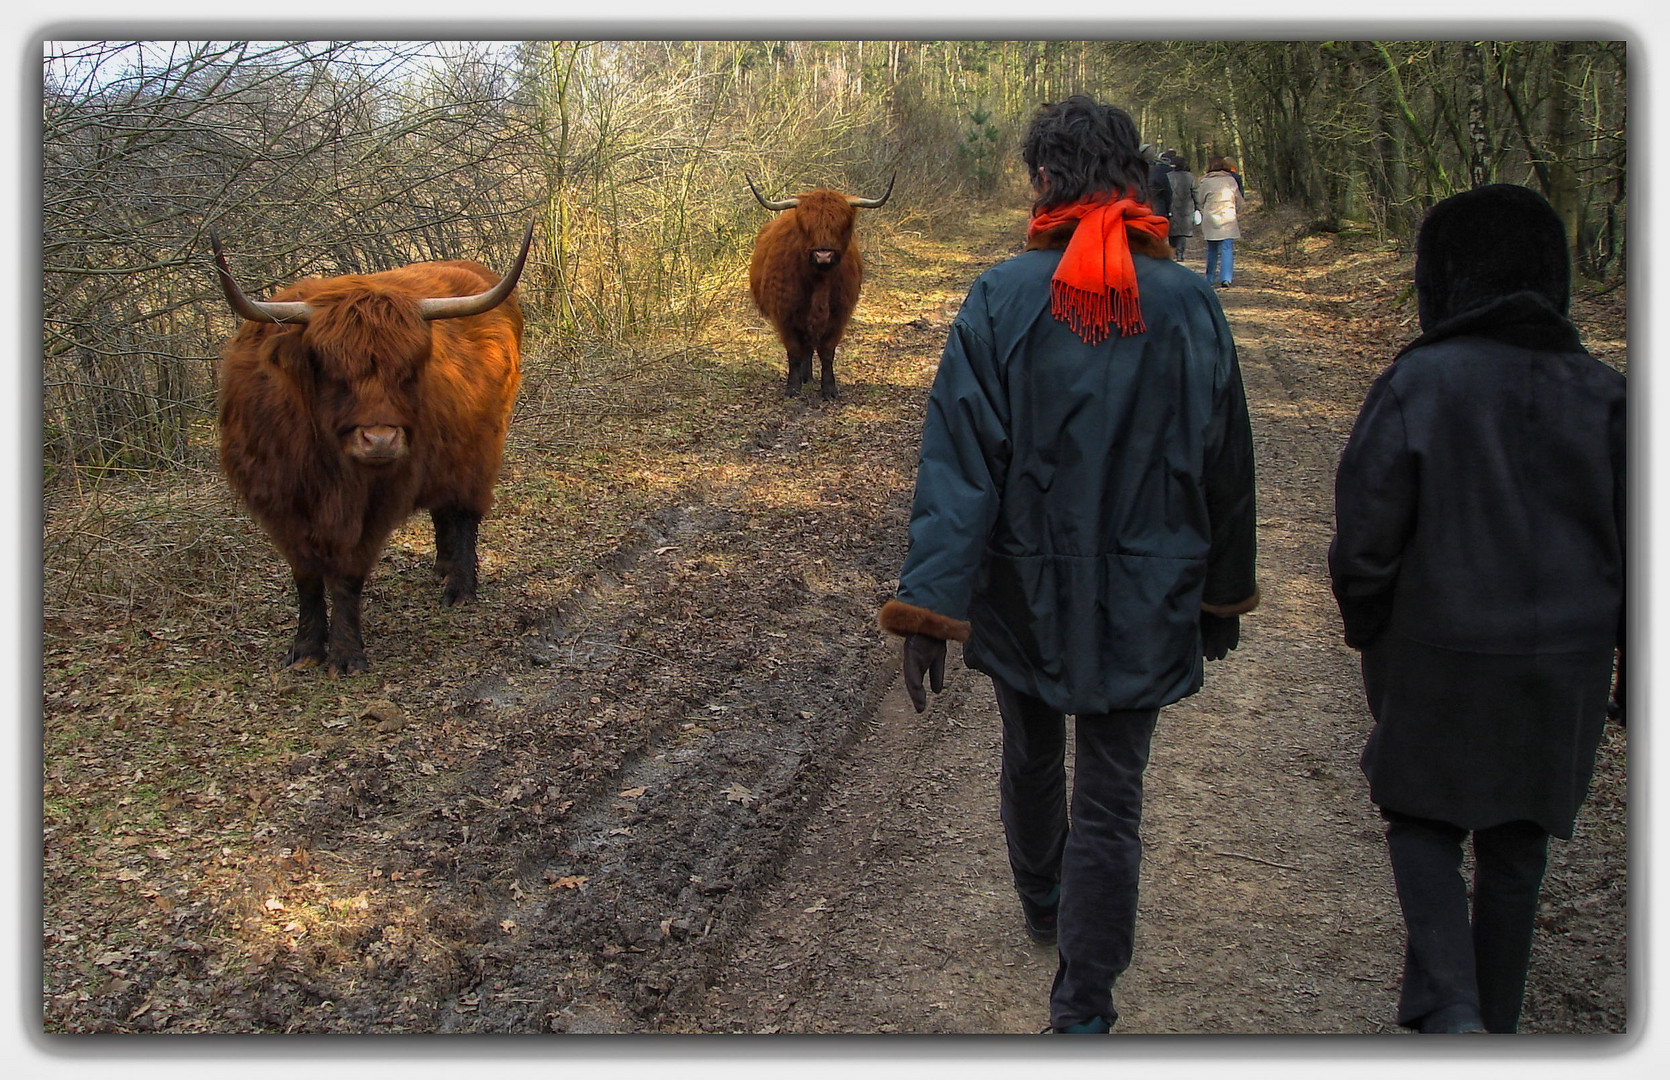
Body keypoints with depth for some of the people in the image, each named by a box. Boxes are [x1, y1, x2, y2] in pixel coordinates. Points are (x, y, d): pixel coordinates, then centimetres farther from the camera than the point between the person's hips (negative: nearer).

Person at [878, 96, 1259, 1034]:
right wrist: (1224, 594, 16)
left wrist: (930, 606, -13)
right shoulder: (1190, 304, -5)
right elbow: (1227, 466, 3)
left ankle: (1044, 907, 49)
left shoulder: (1003, 299, -12)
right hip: (1144, 604, 0)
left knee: (1031, 760, 24)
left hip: (1026, 593, 0)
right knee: (1110, 802, 8)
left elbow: (959, 456, -15)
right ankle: (1084, 1011, 8)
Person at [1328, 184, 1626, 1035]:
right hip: (1568, 660, 4)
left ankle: (1449, 1007, -2)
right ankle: (1499, 1014, 33)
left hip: (1442, 654, -4)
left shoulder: (1418, 383, -15)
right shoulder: (1600, 391, -3)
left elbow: (1366, 533, -14)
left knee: (1423, 821, 14)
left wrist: (1365, 629, 3)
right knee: (1517, 839, 19)